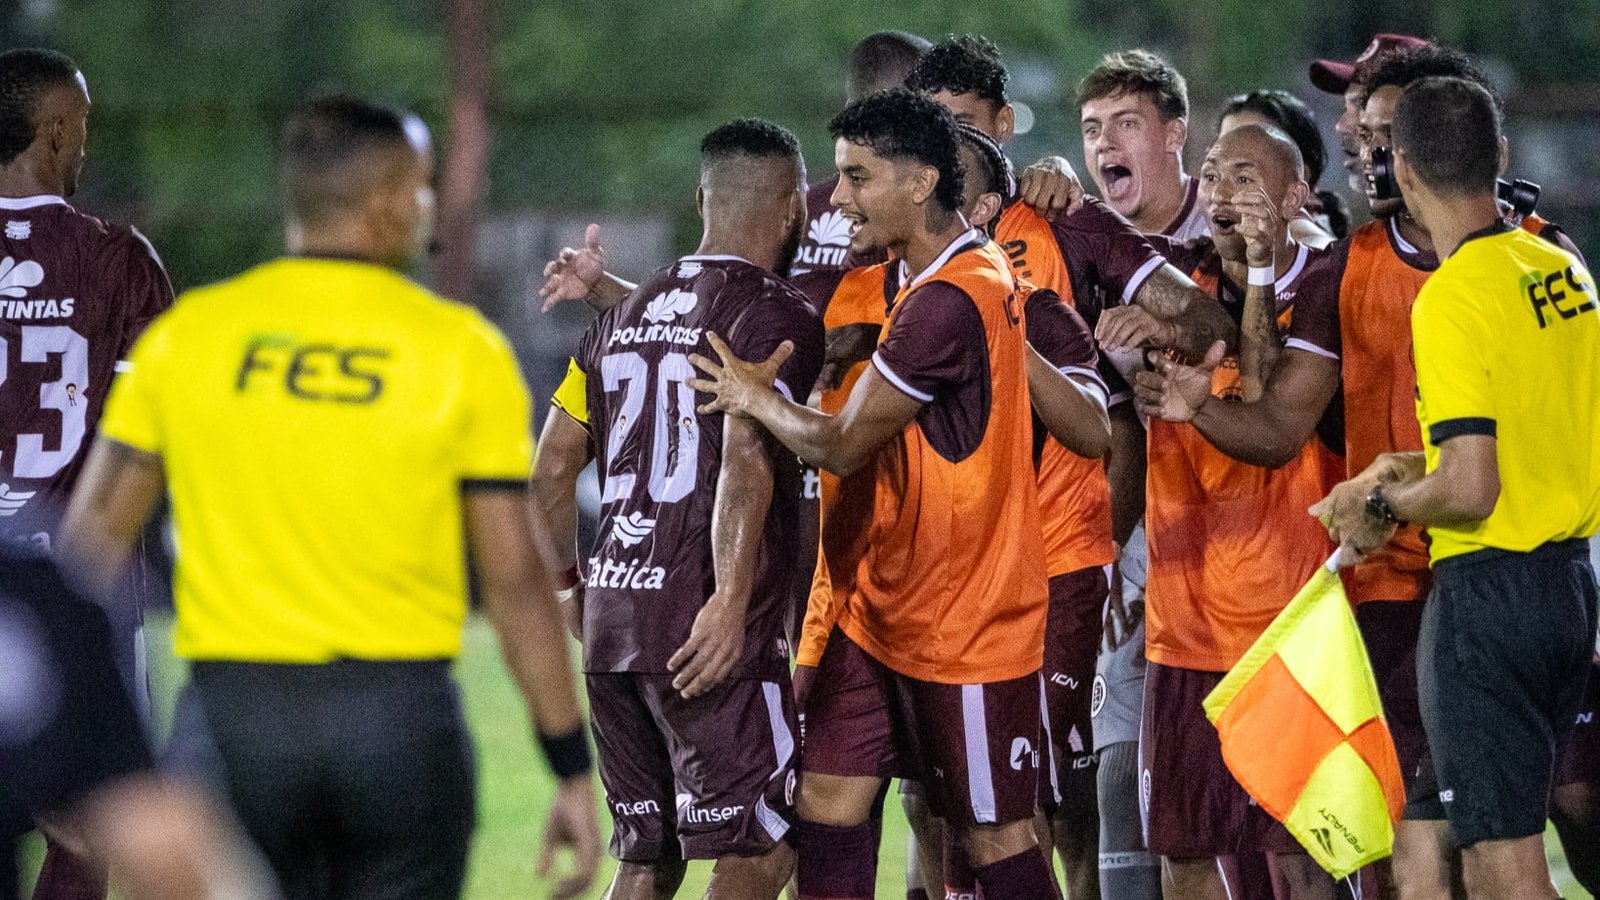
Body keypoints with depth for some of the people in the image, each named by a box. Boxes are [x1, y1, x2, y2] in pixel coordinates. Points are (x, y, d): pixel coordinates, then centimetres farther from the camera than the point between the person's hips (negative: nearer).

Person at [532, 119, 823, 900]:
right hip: (707, 631, -7)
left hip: (611, 621, 7)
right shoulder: (776, 316, -6)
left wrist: (570, 590, 29)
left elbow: (552, 470, 18)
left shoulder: (625, 315, 17)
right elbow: (746, 457, -20)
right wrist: (731, 600, -27)